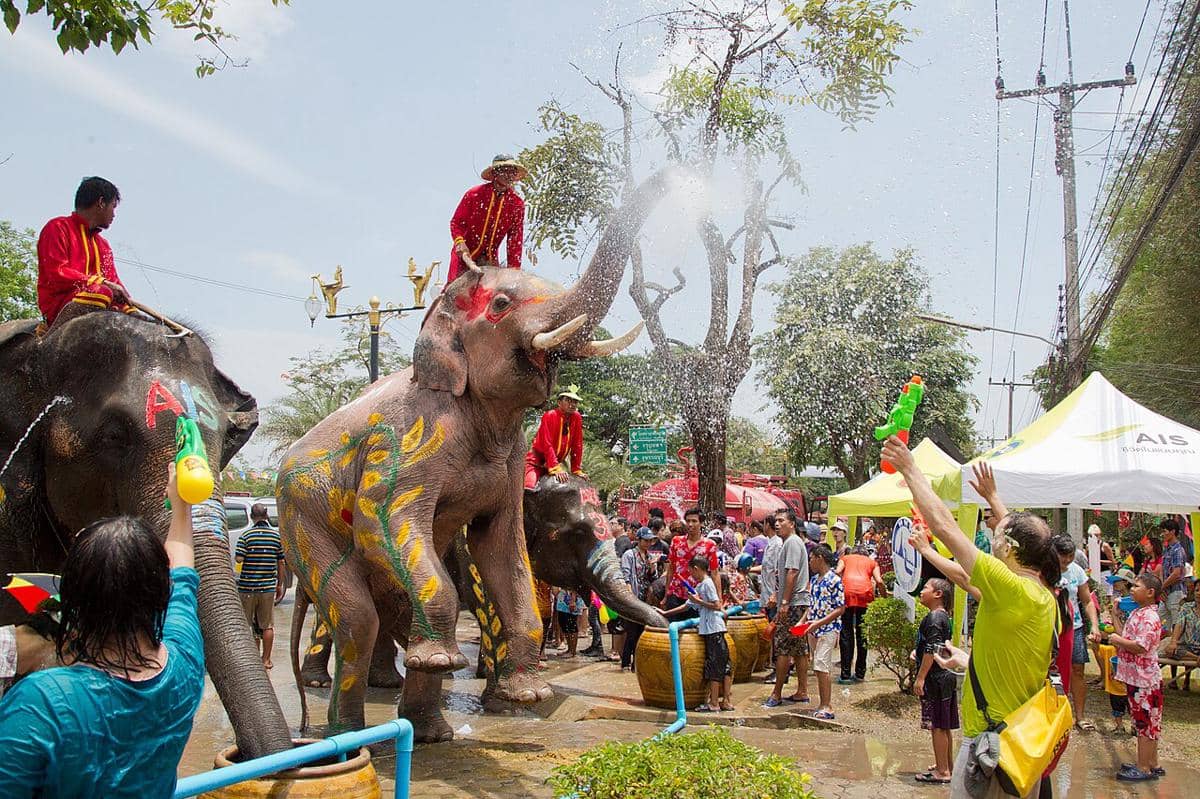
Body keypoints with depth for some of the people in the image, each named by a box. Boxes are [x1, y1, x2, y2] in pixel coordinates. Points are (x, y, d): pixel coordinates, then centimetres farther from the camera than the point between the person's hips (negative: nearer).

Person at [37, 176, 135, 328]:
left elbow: (114, 282, 19)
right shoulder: (58, 227, 5)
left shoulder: (103, 245, 29)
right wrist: (103, 283, -12)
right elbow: (56, 275, -9)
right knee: (102, 293, -36)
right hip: (61, 303, -7)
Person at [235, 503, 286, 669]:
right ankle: (266, 659, 11)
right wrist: (280, 585, 14)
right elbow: (281, 563, 5)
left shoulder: (246, 535, -7)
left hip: (247, 586, -2)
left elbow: (239, 559, -15)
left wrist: (235, 556, 9)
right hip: (268, 586, 2)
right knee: (267, 626, 8)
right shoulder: (276, 535, 2)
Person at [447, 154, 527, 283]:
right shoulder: (474, 194, -10)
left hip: (490, 257, 2)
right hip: (465, 254, -2)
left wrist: (513, 270, -11)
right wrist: (459, 242, -27)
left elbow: (515, 239, -5)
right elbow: (456, 222, -6)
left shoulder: (517, 204, -4)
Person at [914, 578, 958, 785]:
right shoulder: (944, 616, 14)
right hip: (946, 676, 10)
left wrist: (921, 677, -20)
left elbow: (932, 650, -21)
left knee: (937, 726, -5)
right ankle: (948, 766, 24)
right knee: (945, 726, 16)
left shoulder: (933, 618, -16)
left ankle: (942, 772, -1)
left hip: (935, 678, -10)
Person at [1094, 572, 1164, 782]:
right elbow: (1127, 638, 21)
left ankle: (1144, 768, 6)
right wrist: (1107, 636, 9)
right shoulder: (1137, 613, 12)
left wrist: (1118, 640, -16)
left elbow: (1140, 647, -28)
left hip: (1144, 679, -10)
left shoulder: (1150, 618, -20)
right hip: (1136, 677, 10)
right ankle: (1152, 764, 26)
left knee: (1145, 722, -1)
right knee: (1148, 722, 16)